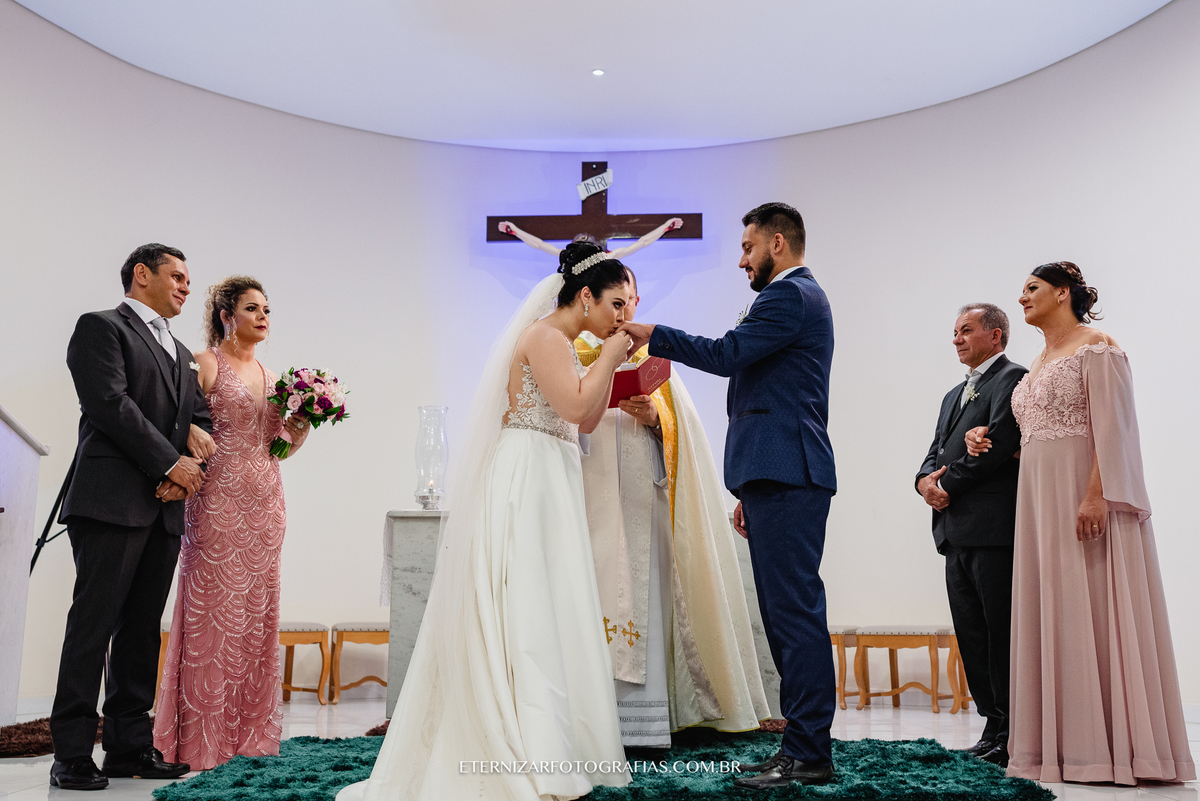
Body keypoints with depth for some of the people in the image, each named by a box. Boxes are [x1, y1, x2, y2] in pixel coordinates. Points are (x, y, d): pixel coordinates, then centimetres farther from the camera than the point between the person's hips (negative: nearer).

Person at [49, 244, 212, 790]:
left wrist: (190, 453, -4)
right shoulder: (101, 327, 2)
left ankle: (130, 745, 13)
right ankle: (72, 754, 0)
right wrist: (170, 463, -12)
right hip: (112, 499, -7)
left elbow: (199, 416, 18)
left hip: (164, 508, 7)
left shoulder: (179, 352, 26)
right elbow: (110, 403, -11)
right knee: (94, 624, -6)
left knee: (142, 628, 8)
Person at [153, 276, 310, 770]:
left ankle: (250, 731, 16)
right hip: (220, 501, -6)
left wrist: (304, 424, 4)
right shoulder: (204, 364, -1)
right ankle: (203, 737, 5)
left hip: (265, 503, 6)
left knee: (257, 612, 7)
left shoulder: (270, 376, 18)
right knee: (215, 608, -5)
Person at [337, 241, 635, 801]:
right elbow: (574, 405, -21)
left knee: (548, 609, 8)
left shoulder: (564, 345, 20)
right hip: (526, 479, -10)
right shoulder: (545, 336, -9)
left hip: (549, 486, 10)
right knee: (524, 611, -10)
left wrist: (611, 361, 11)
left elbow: (586, 421, 17)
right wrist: (609, 357, -8)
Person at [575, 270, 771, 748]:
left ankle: (640, 719, -3)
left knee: (642, 594, -5)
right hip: (590, 493, -1)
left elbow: (678, 421, 10)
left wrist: (653, 416, -11)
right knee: (593, 591, -8)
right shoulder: (574, 354, 16)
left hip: (639, 495, 1)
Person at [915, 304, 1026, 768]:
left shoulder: (1012, 379, -3)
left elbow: (999, 444, -15)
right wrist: (925, 479, -1)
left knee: (1003, 635, -5)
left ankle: (1013, 738, 3)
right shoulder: (954, 395, 25)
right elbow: (937, 451, 21)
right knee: (971, 636, 10)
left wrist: (948, 483, -9)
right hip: (957, 532, 9)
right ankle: (994, 727, 18)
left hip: (994, 527, -9)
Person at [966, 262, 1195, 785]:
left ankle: (1112, 747, 2)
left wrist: (1097, 494, -24)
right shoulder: (1039, 364, 20)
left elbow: (1111, 427, -15)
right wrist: (987, 441, 10)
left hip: (1086, 493, -8)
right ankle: (1067, 745, 13)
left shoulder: (1097, 347, -5)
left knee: (1093, 611, -6)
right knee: (1052, 614, 7)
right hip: (1042, 498, 8)